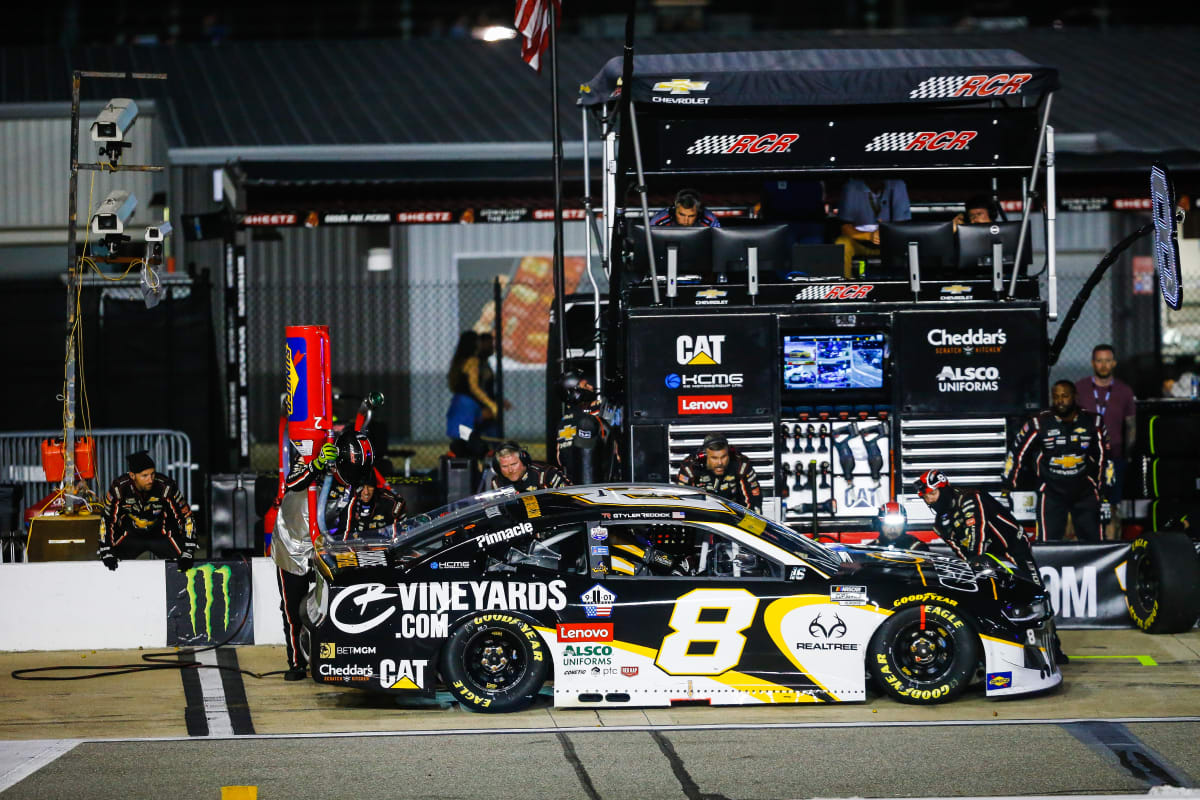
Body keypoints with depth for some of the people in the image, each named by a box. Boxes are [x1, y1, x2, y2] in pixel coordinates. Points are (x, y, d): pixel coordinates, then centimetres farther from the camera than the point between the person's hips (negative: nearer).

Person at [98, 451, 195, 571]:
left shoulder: (166, 487, -27)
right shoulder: (119, 488, -23)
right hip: (130, 534, 2)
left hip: (163, 534, -2)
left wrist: (188, 553, -29)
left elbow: (186, 516, -22)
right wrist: (106, 553, -16)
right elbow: (107, 519, -11)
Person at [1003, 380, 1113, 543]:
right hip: (1051, 492, -2)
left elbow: (1104, 456, 8)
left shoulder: (1092, 422, -1)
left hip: (1085, 492, 2)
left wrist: (1105, 490, 9)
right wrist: (1007, 486, 0)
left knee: (1093, 541, 5)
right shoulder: (1039, 423, -9)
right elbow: (1016, 453, -1)